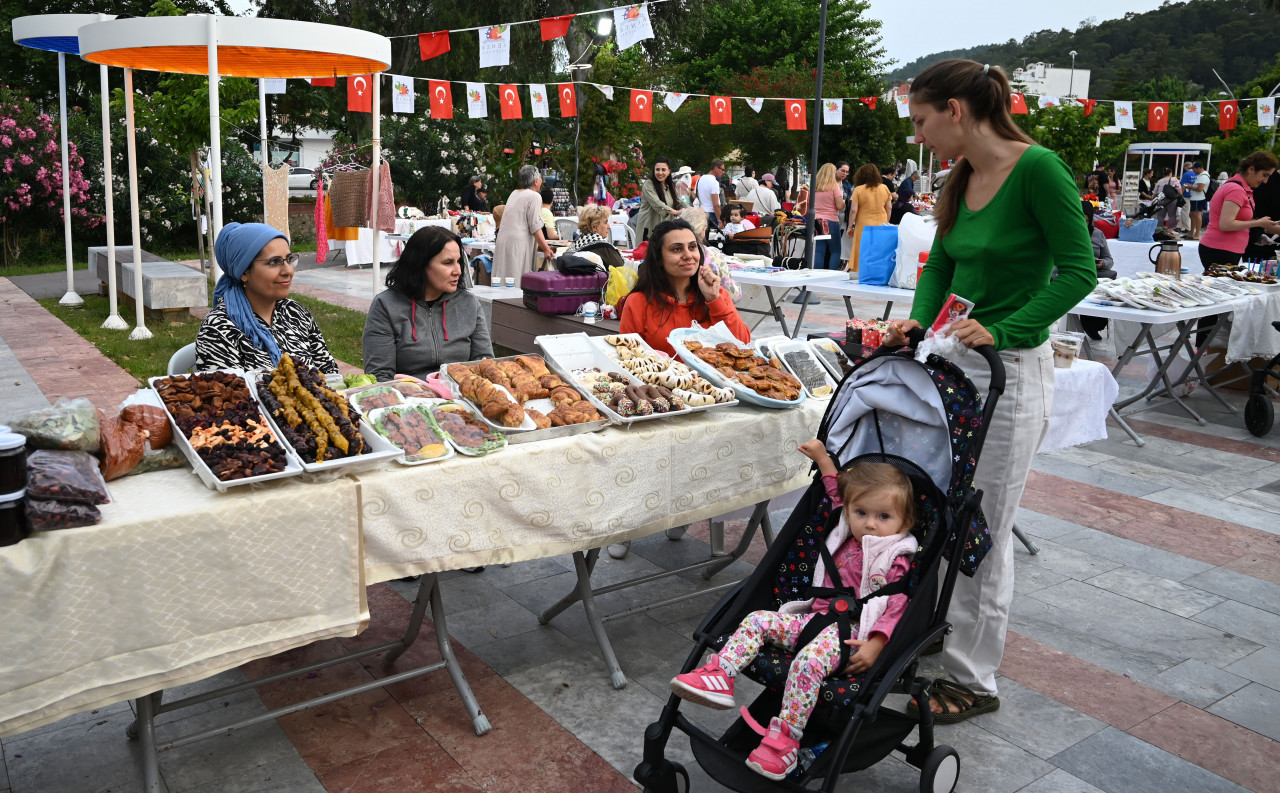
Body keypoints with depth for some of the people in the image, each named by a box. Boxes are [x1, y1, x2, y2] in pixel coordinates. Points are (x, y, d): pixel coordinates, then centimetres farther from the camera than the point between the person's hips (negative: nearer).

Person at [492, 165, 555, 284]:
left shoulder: (514, 193, 20)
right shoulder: (534, 196, -6)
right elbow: (535, 227, -12)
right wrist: (546, 249, -10)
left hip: (502, 241, 8)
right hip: (518, 245, -8)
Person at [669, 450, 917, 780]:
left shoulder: (896, 562, -5)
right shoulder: (845, 537, 15)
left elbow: (895, 610, -14)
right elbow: (837, 493, 32)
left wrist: (875, 644, -28)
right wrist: (823, 458, 31)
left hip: (851, 634, -8)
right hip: (815, 617, 8)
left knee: (810, 659, -35)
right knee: (757, 620, -4)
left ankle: (784, 741, -32)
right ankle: (718, 676, -16)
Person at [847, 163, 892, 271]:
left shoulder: (858, 190, -7)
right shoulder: (884, 188, 4)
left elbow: (853, 210, -9)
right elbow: (889, 208, 8)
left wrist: (850, 227, 0)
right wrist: (887, 223, 19)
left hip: (864, 226, -3)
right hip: (881, 225, 3)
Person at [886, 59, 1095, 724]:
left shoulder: (1037, 168, -16)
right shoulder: (962, 181, 7)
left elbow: (1079, 271, -17)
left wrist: (1001, 330, -25)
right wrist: (919, 322, -4)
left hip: (1010, 373, -8)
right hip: (952, 362, 8)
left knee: (982, 532, 2)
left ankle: (972, 681, 19)